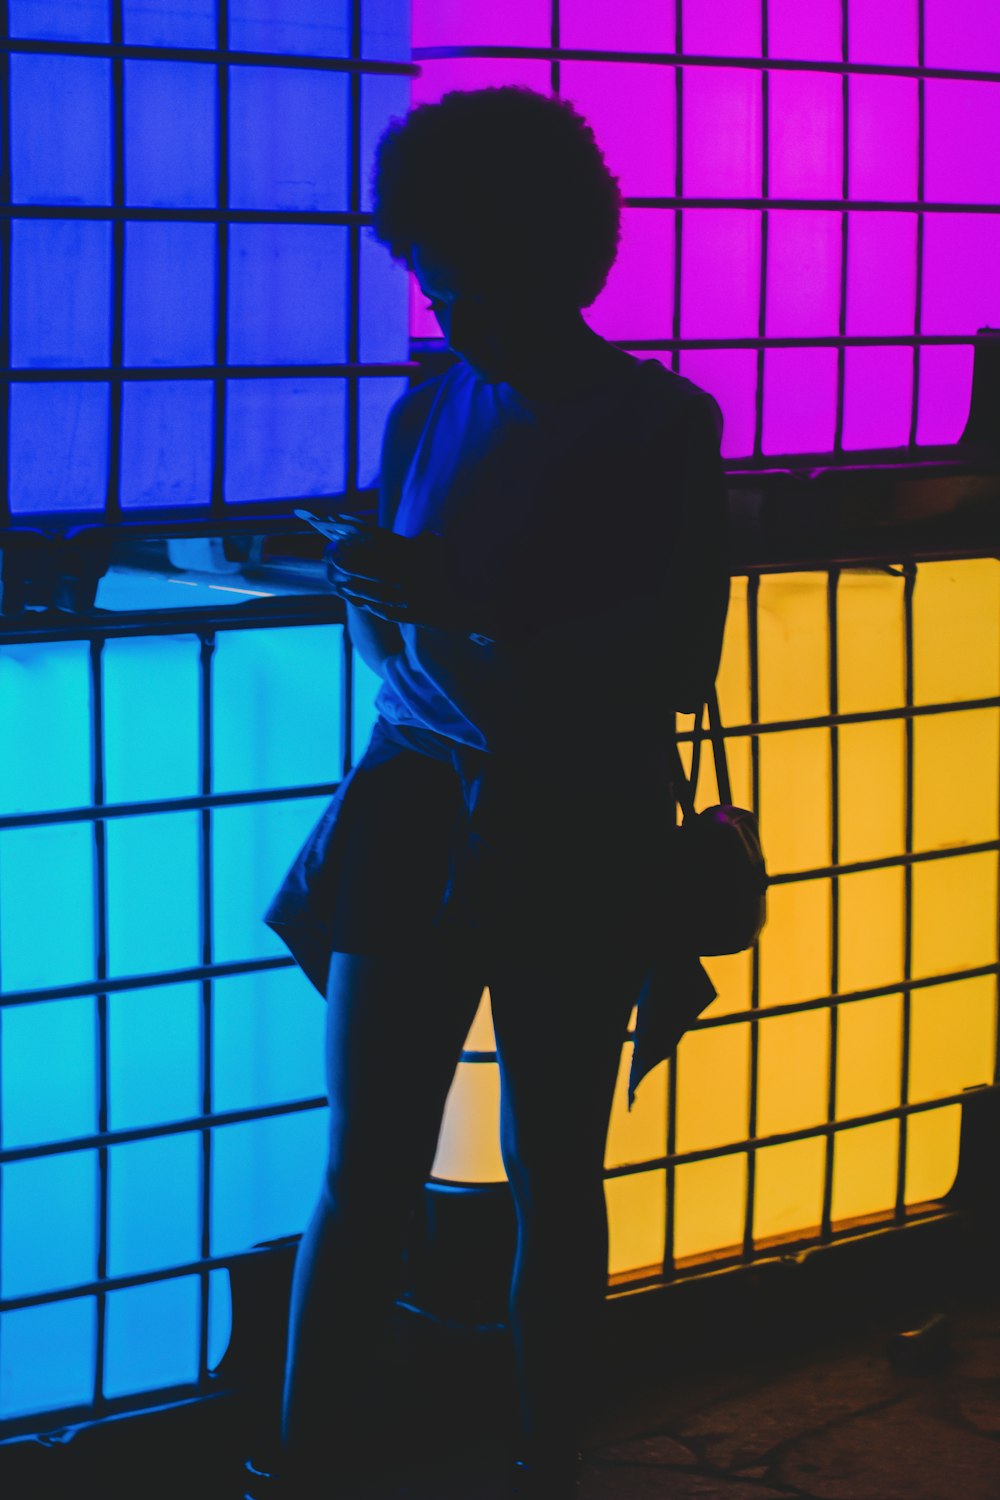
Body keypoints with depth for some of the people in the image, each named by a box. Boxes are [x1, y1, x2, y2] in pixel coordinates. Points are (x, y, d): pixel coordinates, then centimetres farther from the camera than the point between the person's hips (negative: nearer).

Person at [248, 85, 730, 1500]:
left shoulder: (659, 425, -4)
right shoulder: (427, 414, 9)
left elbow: (679, 665, -11)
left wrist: (466, 605, -19)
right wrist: (376, 602, -2)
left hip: (578, 839, -3)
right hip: (417, 814, 3)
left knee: (553, 1181, 8)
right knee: (361, 1177, -2)